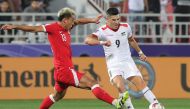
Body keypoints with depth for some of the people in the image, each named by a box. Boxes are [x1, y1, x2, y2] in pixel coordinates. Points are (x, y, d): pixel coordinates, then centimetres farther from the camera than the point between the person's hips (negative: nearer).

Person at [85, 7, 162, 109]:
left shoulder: (126, 27, 0)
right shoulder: (103, 31, -13)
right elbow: (87, 40, -30)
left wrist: (140, 53, 29)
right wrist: (102, 42, -46)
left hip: (127, 61, 3)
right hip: (113, 65, -3)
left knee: (140, 83, -10)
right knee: (120, 86, -26)